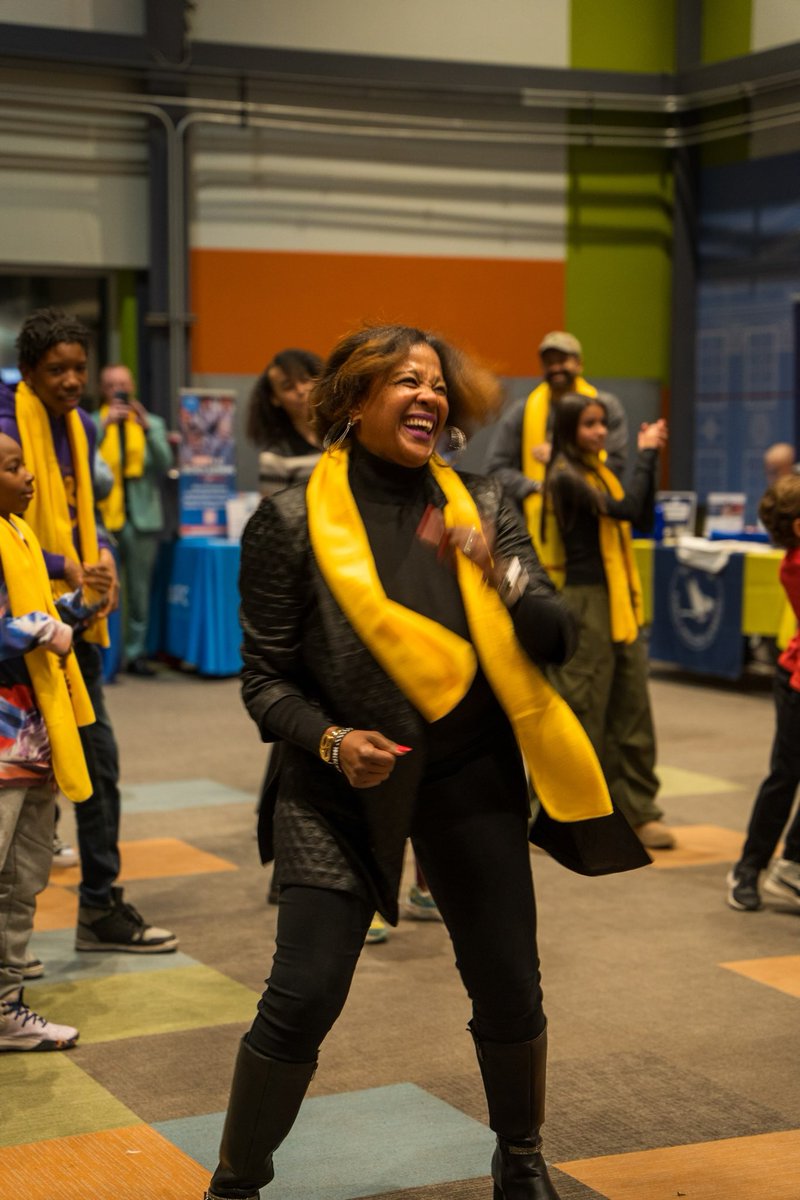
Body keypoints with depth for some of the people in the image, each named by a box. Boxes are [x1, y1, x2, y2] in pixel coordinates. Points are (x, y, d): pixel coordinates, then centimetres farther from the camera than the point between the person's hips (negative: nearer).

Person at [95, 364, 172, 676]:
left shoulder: (153, 423, 14)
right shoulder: (91, 424, 7)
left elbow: (164, 465, 0)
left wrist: (146, 428, -11)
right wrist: (104, 426, -14)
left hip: (142, 517, 2)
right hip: (102, 516, -2)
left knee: (140, 589, 3)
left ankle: (136, 652, 10)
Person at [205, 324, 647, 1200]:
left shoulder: (479, 506, 2)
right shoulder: (292, 520, -7)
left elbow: (553, 641, -2)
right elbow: (265, 676, -4)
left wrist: (497, 570, -20)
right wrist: (330, 741, -21)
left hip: (471, 780, 3)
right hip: (343, 790, -3)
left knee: (510, 991, 10)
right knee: (301, 999, -8)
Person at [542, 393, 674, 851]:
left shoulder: (602, 471, 14)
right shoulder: (566, 477, -11)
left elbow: (643, 518, 9)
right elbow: (626, 509, -21)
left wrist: (650, 456, 4)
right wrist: (646, 453, -14)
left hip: (620, 600, 8)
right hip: (587, 602, -8)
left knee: (632, 710, 9)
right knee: (585, 712, -1)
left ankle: (639, 811, 15)